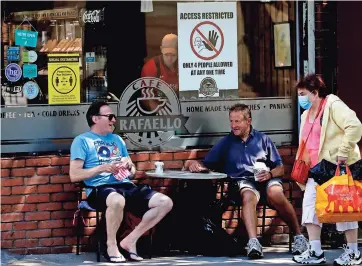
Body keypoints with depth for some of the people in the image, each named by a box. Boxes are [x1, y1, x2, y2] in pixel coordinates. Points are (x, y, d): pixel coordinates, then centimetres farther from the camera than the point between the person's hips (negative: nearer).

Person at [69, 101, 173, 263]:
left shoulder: (117, 139, 27)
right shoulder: (82, 140, 6)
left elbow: (132, 171, 29)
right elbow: (74, 175, -4)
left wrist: (129, 165, 4)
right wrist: (101, 168, -13)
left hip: (126, 186, 7)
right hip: (100, 189, -7)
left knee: (165, 202, -13)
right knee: (117, 200, -44)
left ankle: (130, 240, -7)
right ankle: (111, 246, -20)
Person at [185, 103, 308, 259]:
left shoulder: (262, 139, 18)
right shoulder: (226, 143, 18)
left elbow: (280, 169, 14)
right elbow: (206, 165, 11)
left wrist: (270, 174, -9)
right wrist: (195, 164, -13)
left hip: (266, 180, 0)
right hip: (243, 181, 0)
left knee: (275, 194, -35)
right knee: (248, 196, -37)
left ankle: (299, 236, -21)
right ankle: (253, 243, -55)